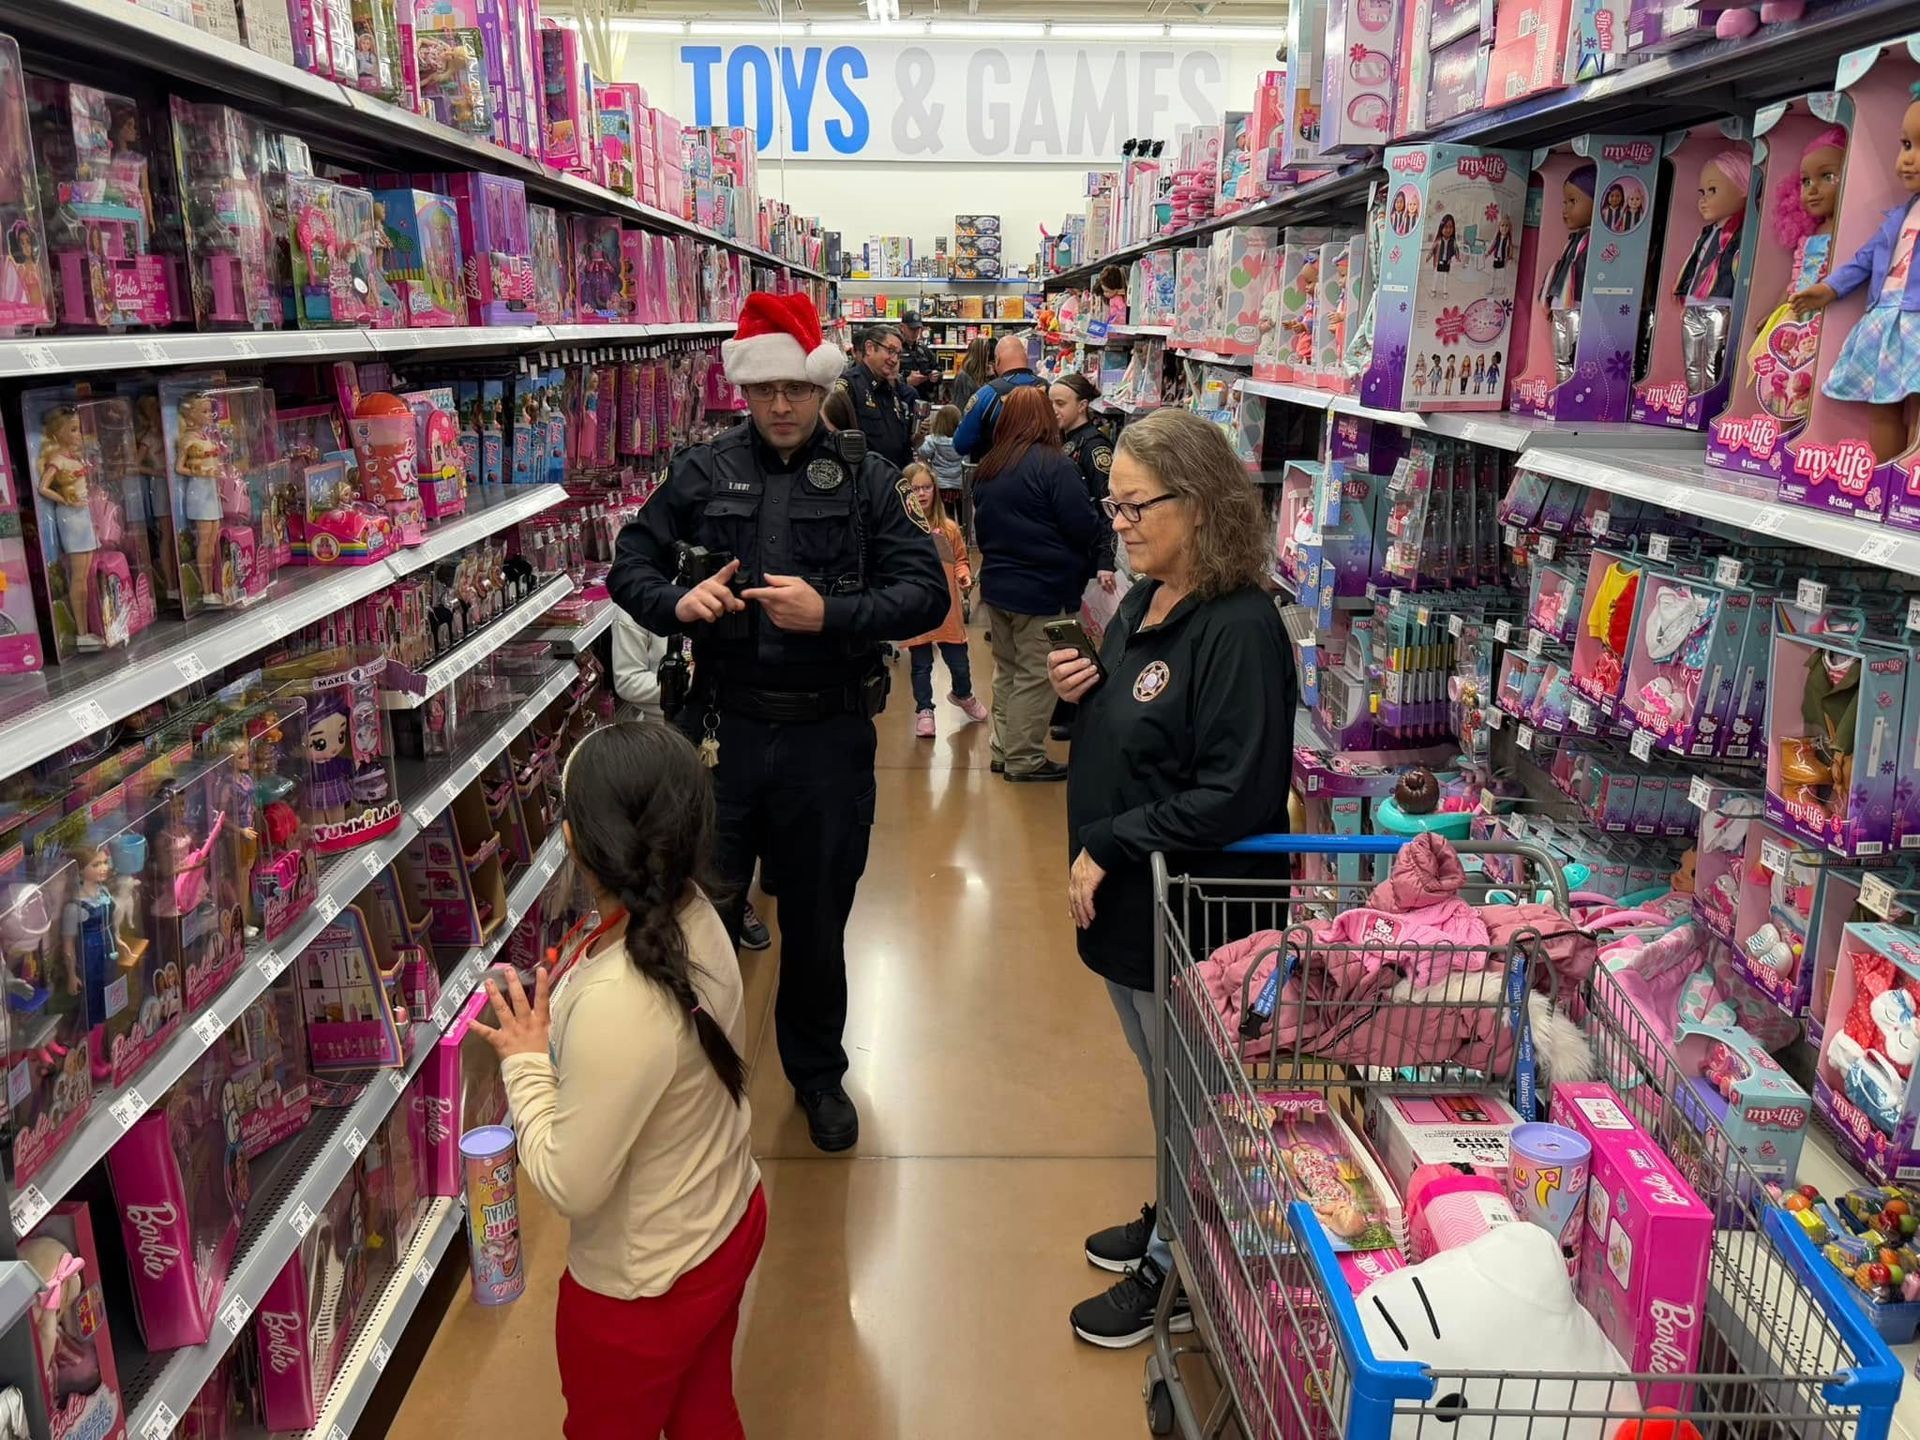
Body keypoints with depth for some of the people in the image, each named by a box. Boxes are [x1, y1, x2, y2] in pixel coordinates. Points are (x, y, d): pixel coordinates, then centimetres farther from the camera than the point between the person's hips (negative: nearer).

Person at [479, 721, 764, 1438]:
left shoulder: (616, 1004, -39)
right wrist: (558, 1035, -3)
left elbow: (569, 1184, -26)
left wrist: (525, 1061, -16)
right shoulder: (694, 915, -14)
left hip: (645, 1285, -6)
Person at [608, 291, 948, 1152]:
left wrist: (831, 613, -20)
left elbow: (927, 592, -5)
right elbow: (629, 564, 7)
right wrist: (677, 602, -15)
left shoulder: (865, 480, 1)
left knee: (817, 919, 15)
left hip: (828, 734, 0)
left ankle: (817, 1073, 38)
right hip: (722, 726, 1)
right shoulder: (702, 472, 4)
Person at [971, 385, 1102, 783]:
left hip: (997, 584, 7)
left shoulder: (988, 466, 6)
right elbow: (1084, 527, -17)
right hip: (1042, 589, -7)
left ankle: (1004, 750, 25)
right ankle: (1023, 759, 8)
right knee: (1034, 676, 2)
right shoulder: (1053, 464, -17)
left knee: (1006, 670, 17)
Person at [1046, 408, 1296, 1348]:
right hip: (1124, 901, 9)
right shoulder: (1142, 606, 5)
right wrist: (1081, 692, -4)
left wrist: (1110, 850, -22)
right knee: (1164, 1082, 25)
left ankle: (1171, 1273, 31)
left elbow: (1235, 797, -27)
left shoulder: (1239, 630, -23)